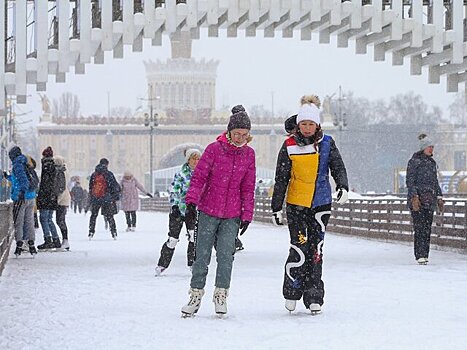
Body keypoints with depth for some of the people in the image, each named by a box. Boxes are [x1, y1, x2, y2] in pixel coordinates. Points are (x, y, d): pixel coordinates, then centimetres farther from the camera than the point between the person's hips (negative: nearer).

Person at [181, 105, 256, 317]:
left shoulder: (248, 154, 2)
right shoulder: (214, 149, -8)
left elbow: (248, 188, 8)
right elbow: (198, 177, -8)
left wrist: (247, 215, 7)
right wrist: (191, 204, -16)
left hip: (232, 215, 2)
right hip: (208, 211, -2)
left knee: (226, 255, -4)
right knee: (202, 255, 1)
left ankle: (221, 295, 11)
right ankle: (196, 295, 13)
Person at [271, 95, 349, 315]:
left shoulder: (326, 143, 3)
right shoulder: (290, 146, -1)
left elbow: (338, 167, 3)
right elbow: (281, 179, 3)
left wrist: (343, 187, -18)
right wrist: (276, 207, 2)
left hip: (321, 204, 2)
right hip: (296, 204, -2)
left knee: (316, 249, 1)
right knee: (300, 248, -10)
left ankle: (314, 297, 7)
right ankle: (291, 292, 6)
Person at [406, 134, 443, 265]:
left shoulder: (432, 162, 17)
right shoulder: (414, 161, -4)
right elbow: (410, 181, -9)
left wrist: (439, 198, 17)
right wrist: (414, 197, -18)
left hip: (429, 199, 7)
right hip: (417, 199, -7)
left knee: (427, 227, 3)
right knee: (419, 227, -11)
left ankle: (425, 255, 6)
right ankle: (420, 256, -13)